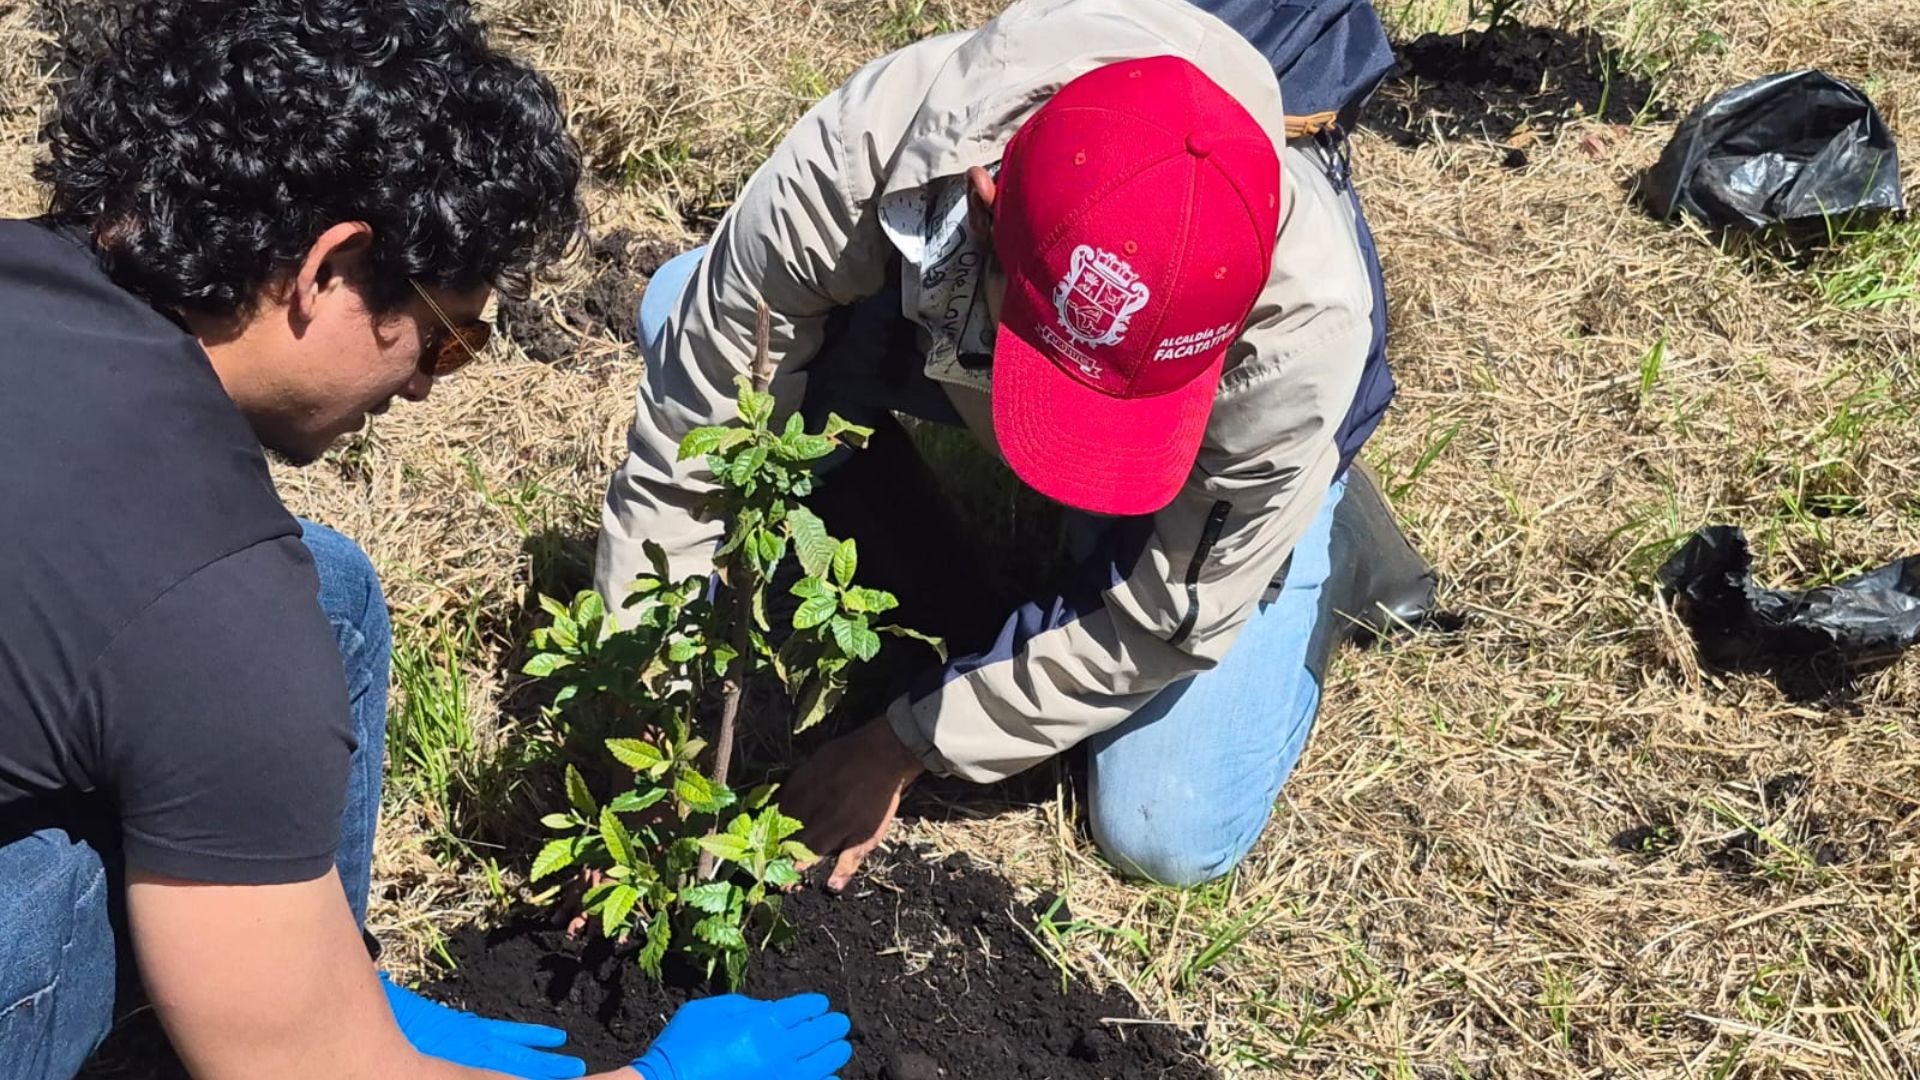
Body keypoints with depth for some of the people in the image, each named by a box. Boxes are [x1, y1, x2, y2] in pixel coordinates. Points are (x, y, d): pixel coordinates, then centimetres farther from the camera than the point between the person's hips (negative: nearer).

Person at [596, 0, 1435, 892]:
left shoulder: (1302, 320, -43)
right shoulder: (857, 158, -42)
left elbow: (1166, 621, -28)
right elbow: (684, 449, -28)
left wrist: (905, 745, -21)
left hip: (1219, 434, -2)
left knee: (1166, 838, -9)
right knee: (682, 316, -20)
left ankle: (1331, 547, 16)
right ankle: (957, 634, -2)